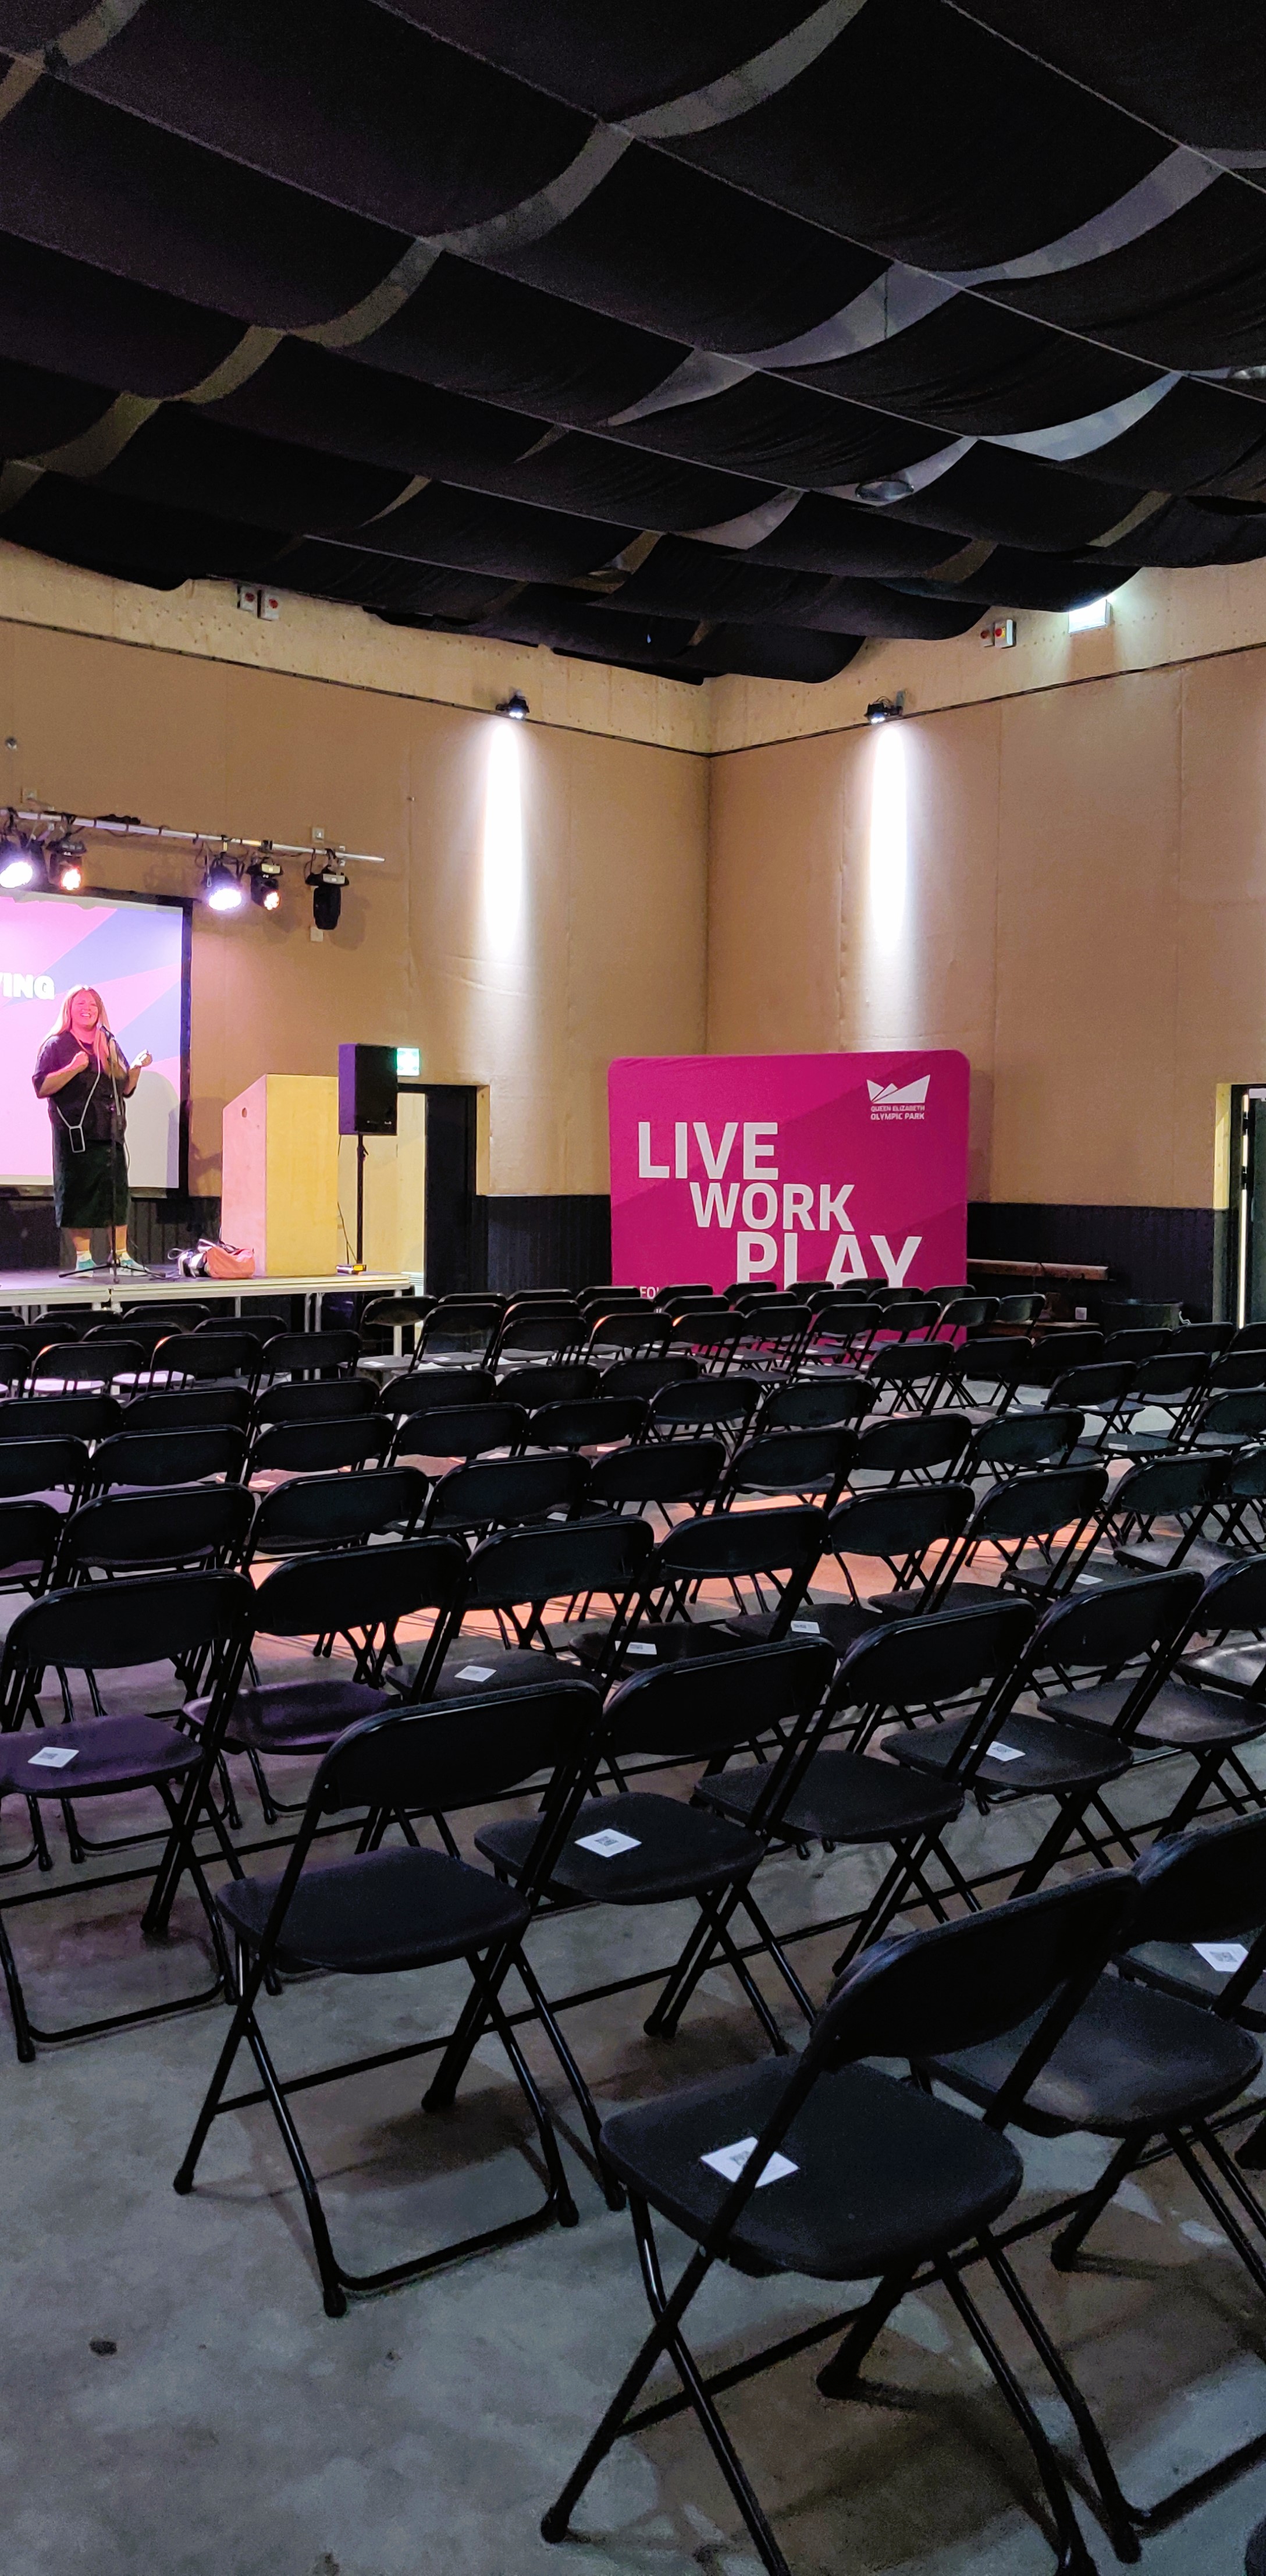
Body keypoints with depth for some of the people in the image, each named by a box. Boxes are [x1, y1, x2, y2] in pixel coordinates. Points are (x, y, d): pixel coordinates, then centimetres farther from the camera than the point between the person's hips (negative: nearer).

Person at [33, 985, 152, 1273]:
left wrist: (137, 1067, 0)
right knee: (78, 1194, -4)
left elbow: (126, 1089, 18)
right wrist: (73, 1069, -16)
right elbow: (41, 1088, -6)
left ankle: (121, 1255, 6)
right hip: (75, 1134, -4)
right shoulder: (57, 1044, 4)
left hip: (110, 1132, 4)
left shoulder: (109, 1044, 17)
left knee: (118, 1193, 0)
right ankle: (83, 1257, 2)